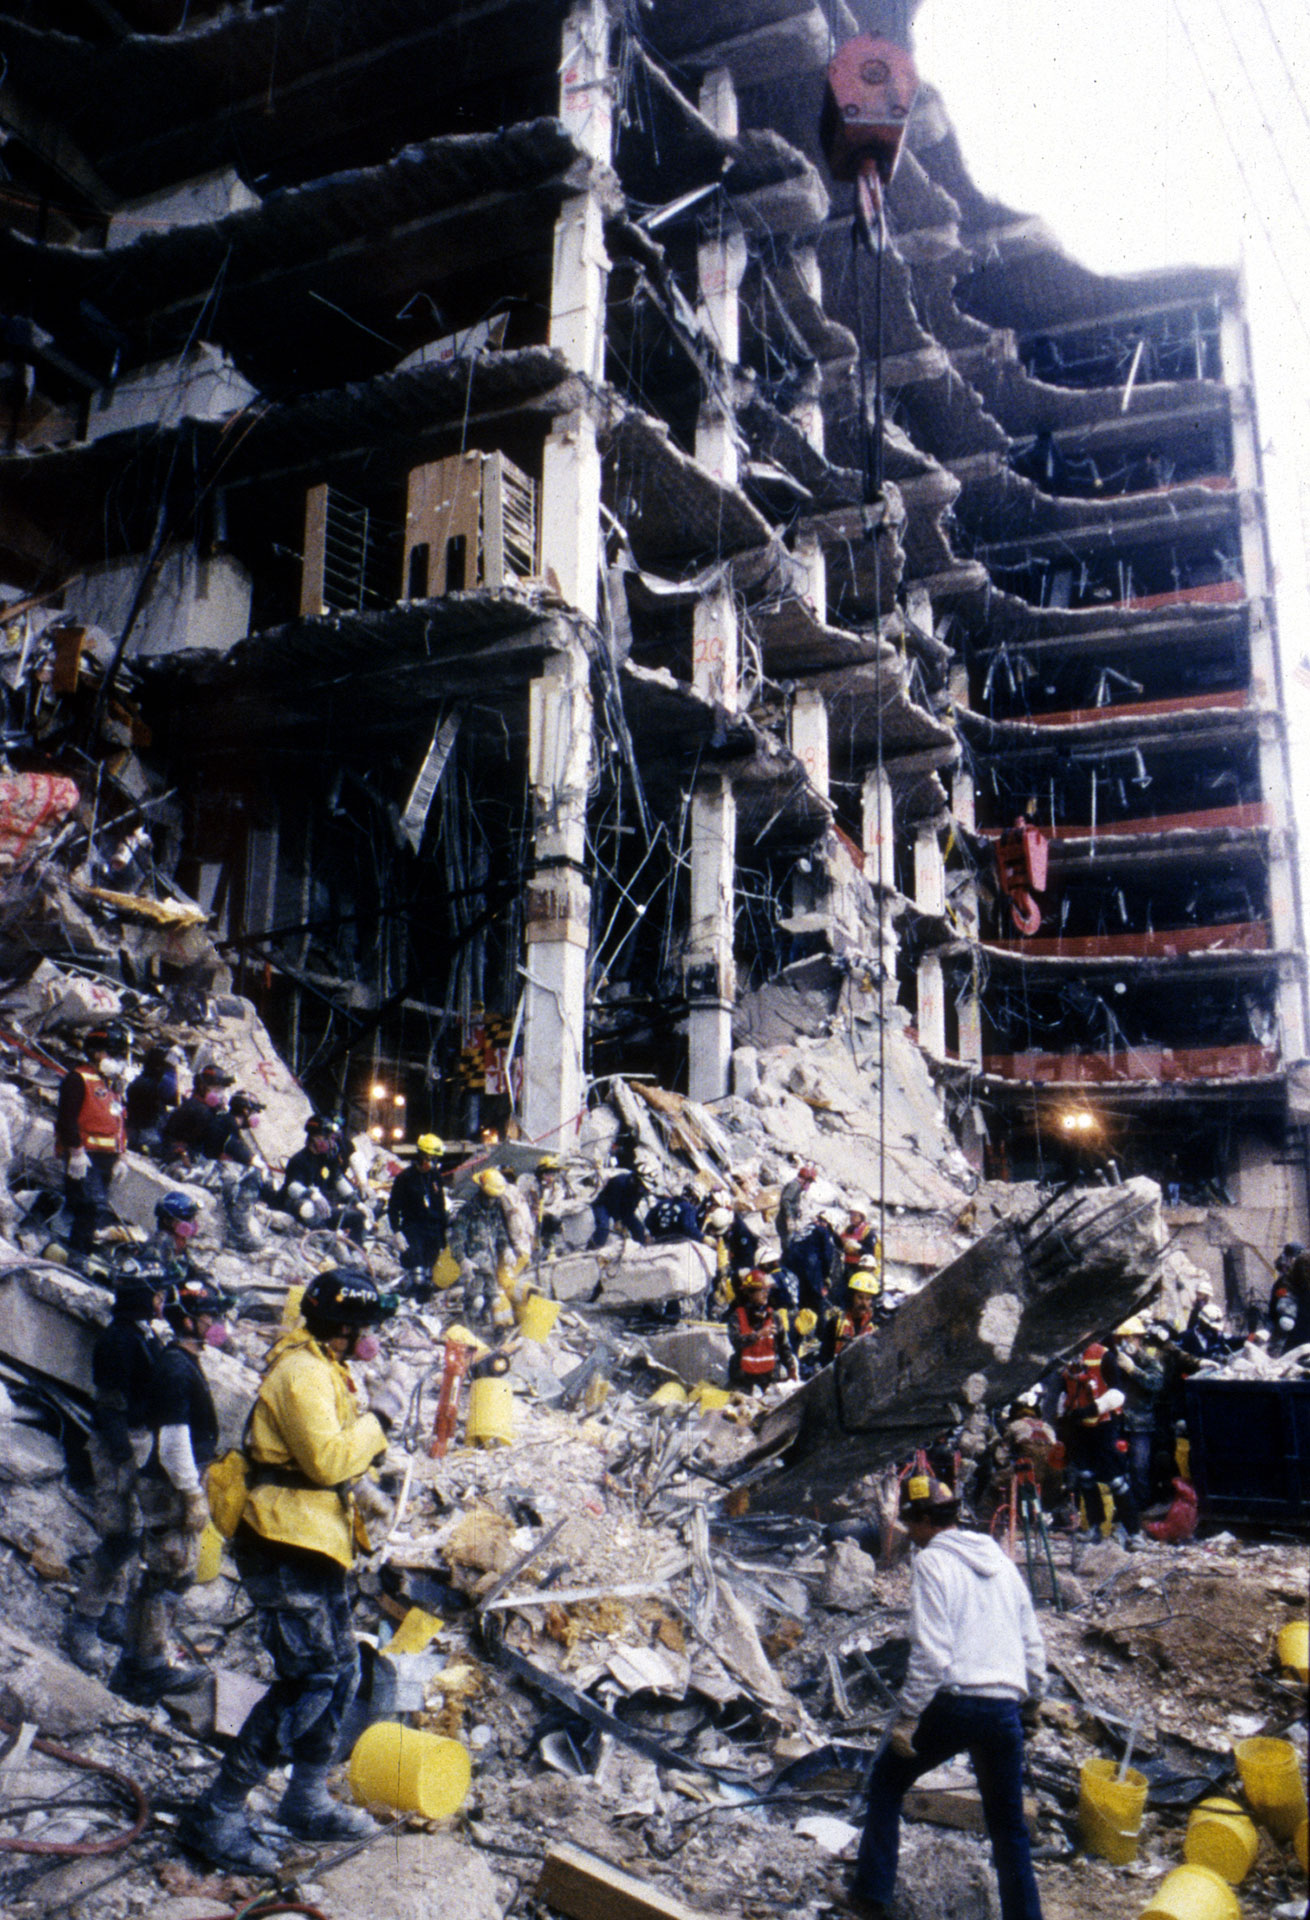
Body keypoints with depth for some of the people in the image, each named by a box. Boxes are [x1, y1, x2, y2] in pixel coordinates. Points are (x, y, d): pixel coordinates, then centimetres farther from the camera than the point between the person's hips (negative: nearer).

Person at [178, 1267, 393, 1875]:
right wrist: (373, 1426, -14)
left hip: (312, 1547, 11)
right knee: (310, 1678, -10)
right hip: (285, 1551, -11)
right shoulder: (301, 1374, -19)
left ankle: (307, 1802, 28)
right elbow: (326, 1459, -27)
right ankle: (216, 1815, -1)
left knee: (340, 1672, 15)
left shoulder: (323, 1370, 16)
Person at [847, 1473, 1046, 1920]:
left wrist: (908, 1717, -12)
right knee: (1008, 1824, 17)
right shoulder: (1001, 1562, 14)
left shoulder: (932, 1562, -6)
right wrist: (1033, 1696, 31)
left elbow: (930, 1652, -15)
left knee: (887, 1782, 14)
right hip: (1005, 1707, 6)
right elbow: (1033, 1644, 19)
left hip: (954, 1701, -6)